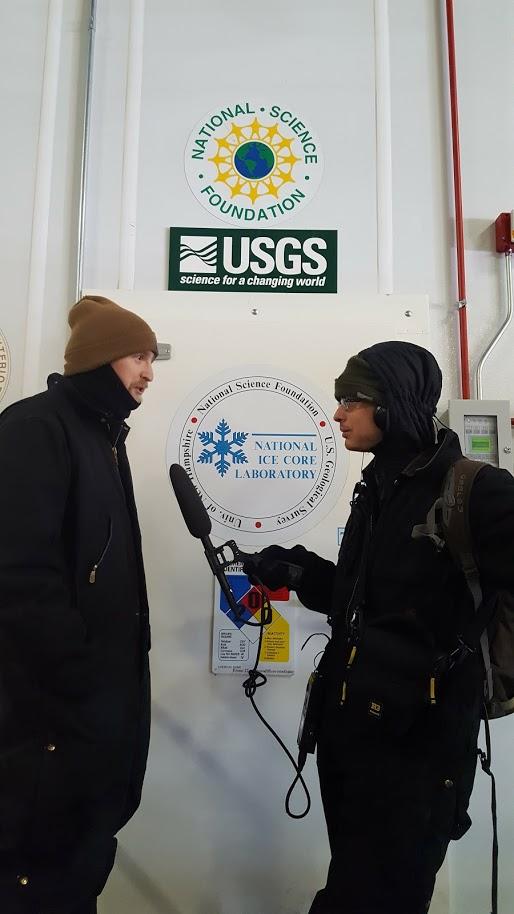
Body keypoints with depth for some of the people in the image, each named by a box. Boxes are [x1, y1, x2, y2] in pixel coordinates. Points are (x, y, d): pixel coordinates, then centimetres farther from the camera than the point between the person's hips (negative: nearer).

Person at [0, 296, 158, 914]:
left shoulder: (103, 435, 13)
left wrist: (117, 675, 13)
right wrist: (79, 678, -19)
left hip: (105, 690, 9)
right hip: (56, 700, -8)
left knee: (85, 854, 22)